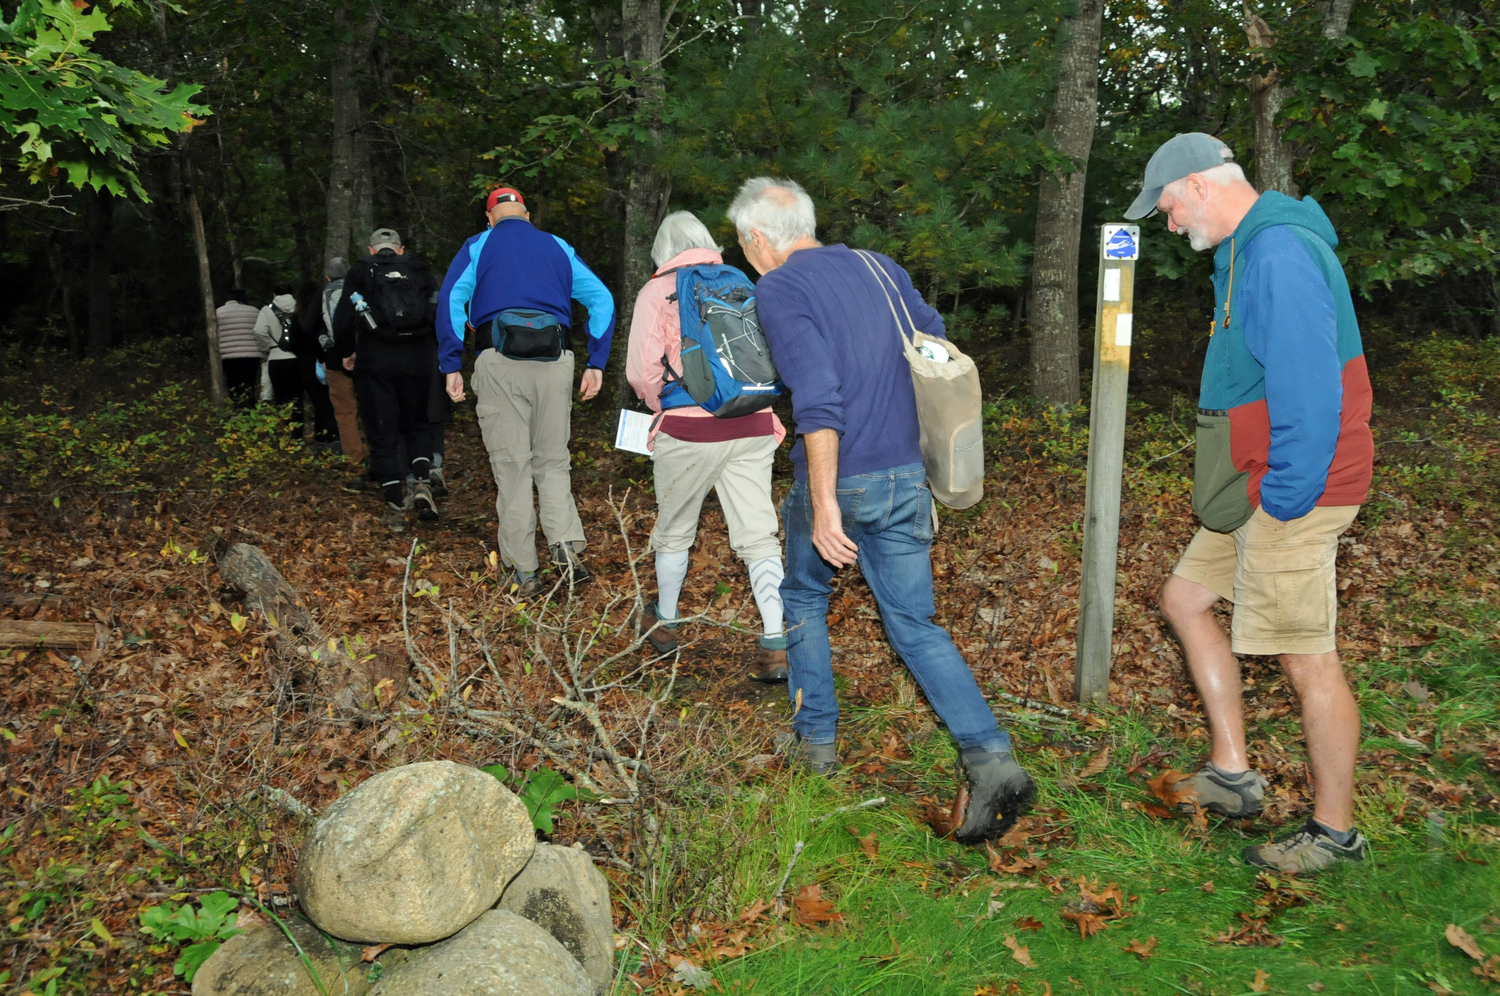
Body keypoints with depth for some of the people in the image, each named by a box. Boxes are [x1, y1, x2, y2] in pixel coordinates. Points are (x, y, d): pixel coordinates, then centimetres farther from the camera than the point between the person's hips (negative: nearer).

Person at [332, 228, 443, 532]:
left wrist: (346, 353, 15)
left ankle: (395, 508, 4)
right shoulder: (420, 271, 9)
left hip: (375, 363, -2)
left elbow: (342, 320, -2)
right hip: (416, 361, 2)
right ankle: (421, 481, -3)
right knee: (416, 424, 20)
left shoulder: (360, 273, 4)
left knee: (383, 433, 5)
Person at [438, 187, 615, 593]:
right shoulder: (558, 247, 19)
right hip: (555, 362, 2)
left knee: (511, 465, 3)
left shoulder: (479, 246, 11)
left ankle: (523, 571, 4)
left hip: (500, 362, -2)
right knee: (552, 461, 12)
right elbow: (602, 299, 10)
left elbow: (451, 300, -3)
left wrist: (451, 366, -3)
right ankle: (566, 546, -10)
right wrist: (596, 363, 9)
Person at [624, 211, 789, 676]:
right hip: (753, 427, 2)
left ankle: (664, 622, 37)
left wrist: (660, 403, 12)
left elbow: (642, 371, -7)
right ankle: (776, 643, -5)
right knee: (759, 536, 3)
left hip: (689, 429, -2)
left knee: (674, 529, 18)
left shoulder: (657, 292, 0)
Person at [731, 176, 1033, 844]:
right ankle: (992, 759, -5)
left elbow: (818, 399, -22)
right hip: (905, 477, 5)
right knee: (916, 626, 9)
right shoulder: (879, 269, 10)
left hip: (834, 481, -5)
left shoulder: (778, 290, -10)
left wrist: (824, 505, -24)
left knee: (803, 598, 22)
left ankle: (816, 736, 29)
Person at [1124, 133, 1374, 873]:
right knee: (1184, 599, 17)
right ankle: (1231, 772, 25)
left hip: (1288, 496, -11)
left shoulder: (1279, 255, -20)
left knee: (1307, 659, -1)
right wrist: (1256, 492, 18)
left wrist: (1283, 500, -18)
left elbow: (1309, 391, -25)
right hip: (1249, 491, 11)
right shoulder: (1248, 250, 14)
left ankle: (1335, 831, 15)